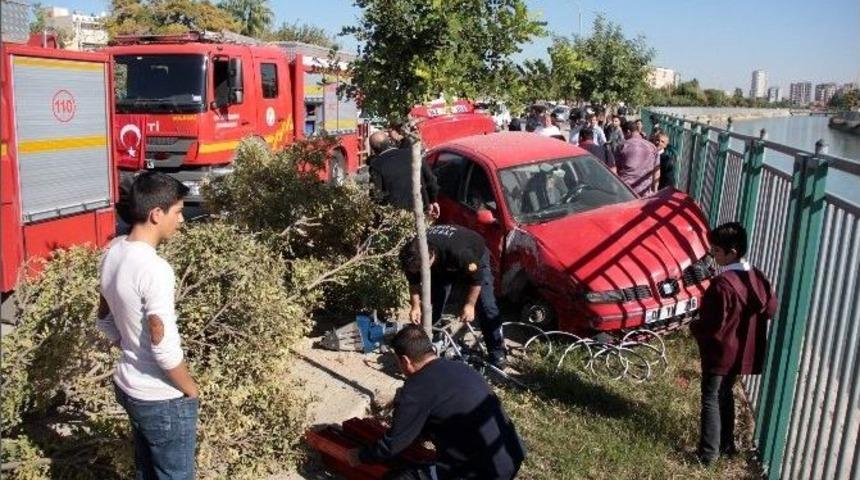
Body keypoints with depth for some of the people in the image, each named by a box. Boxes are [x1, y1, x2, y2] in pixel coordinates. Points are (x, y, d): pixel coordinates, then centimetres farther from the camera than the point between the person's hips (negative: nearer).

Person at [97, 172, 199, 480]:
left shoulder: (113, 253, -1)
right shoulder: (154, 269, -28)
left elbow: (105, 321, 11)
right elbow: (165, 348, -27)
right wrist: (191, 390, -12)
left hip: (127, 386, 9)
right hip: (162, 399, -8)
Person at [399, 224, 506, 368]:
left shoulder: (457, 251, -46)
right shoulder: (414, 255, -30)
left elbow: (477, 276, -30)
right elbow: (414, 282, -10)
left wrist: (470, 304, -23)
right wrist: (415, 306, -18)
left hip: (475, 258, -4)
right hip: (443, 265, 4)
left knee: (486, 306, -10)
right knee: (433, 304, -2)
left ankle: (497, 353, 2)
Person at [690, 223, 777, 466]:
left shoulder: (722, 284, -27)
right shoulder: (758, 278, -2)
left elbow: (713, 326, -25)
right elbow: (770, 308, 12)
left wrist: (694, 326, -6)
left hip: (720, 351, -8)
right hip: (742, 351, 8)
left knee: (711, 399, 5)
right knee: (725, 394, 23)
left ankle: (708, 453, 11)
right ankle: (727, 443, 34)